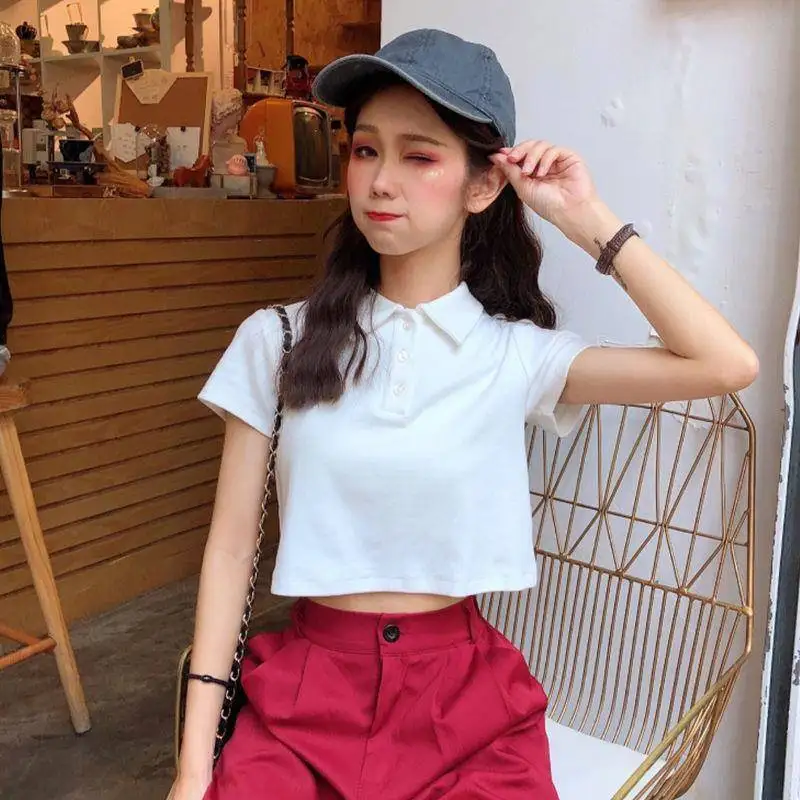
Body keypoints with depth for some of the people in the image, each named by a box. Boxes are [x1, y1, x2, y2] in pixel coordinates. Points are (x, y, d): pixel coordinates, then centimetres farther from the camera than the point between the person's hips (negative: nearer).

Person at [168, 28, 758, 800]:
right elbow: (230, 546, -1)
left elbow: (726, 364, -13)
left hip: (463, 692, 1)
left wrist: (587, 221, -10)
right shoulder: (276, 340, -2)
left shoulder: (515, 354, -3)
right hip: (306, 686, 0)